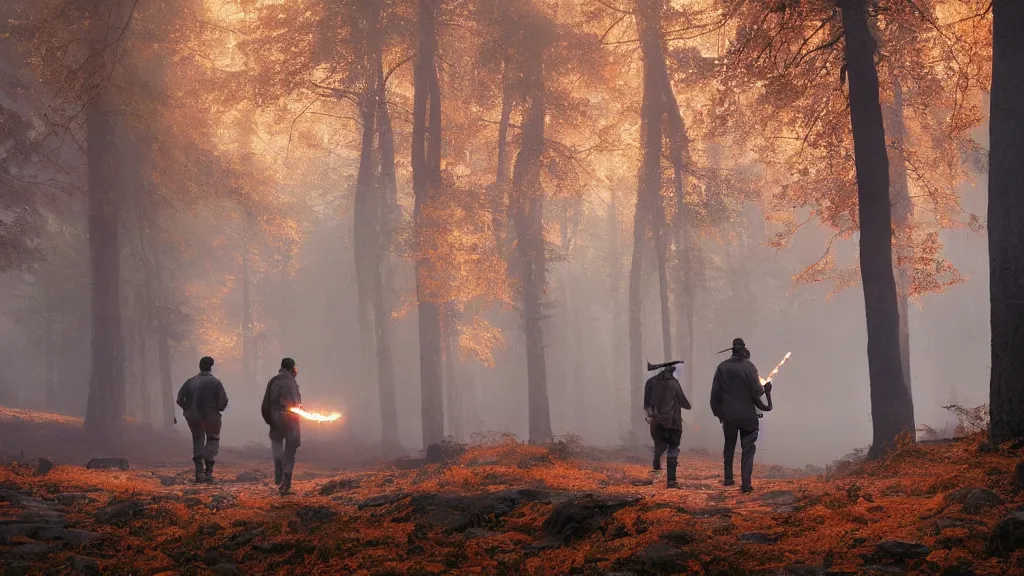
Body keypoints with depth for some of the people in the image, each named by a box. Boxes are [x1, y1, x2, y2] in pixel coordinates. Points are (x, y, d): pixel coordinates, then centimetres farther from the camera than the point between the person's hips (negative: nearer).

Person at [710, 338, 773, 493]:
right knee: (748, 448, 2)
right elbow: (756, 391, -14)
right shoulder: (748, 367, -13)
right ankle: (746, 483, -6)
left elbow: (715, 393, 2)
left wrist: (717, 410, 13)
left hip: (728, 415, 3)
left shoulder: (722, 368, -1)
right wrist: (765, 388, 7)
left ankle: (728, 478, 25)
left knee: (729, 446, 22)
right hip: (747, 415, -3)